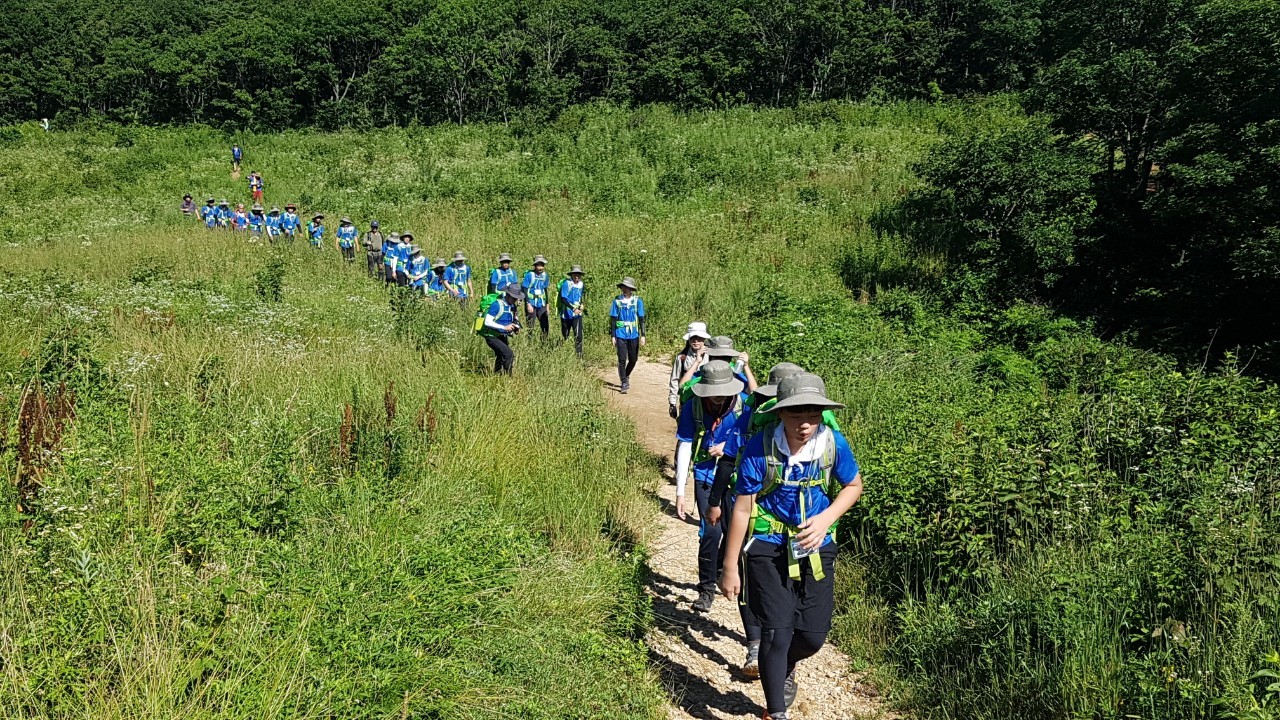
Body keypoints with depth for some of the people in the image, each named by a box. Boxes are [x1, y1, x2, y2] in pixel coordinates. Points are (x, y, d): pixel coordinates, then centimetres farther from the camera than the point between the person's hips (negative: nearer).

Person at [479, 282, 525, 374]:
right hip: (492, 336, -8)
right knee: (508, 354, -22)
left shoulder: (512, 306, 4)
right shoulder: (497, 304, -20)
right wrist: (504, 327, -30)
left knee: (502, 358, 19)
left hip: (502, 336, 9)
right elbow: (487, 322, -24)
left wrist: (515, 327, -5)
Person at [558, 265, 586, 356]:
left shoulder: (581, 284, 5)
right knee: (564, 336, 11)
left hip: (577, 314, 3)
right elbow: (563, 299, -21)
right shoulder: (566, 283, -13)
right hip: (566, 314, -3)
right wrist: (573, 309, -31)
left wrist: (581, 306, 9)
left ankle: (579, 355, -7)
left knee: (578, 336, -11)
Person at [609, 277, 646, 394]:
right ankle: (624, 383, 4)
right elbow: (613, 319, 4)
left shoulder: (637, 301, -1)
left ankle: (626, 376, 37)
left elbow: (641, 319, 2)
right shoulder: (617, 301, 0)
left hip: (634, 335, 1)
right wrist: (612, 336, 0)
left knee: (633, 359, 11)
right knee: (622, 360, -4)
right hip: (621, 335, -1)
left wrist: (643, 335, -3)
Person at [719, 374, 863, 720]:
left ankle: (785, 667, 44)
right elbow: (742, 509, -10)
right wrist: (730, 568, -5)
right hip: (769, 548, -3)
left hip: (815, 548, 3)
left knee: (813, 636, 6)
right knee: (777, 631, -8)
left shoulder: (833, 443, -13)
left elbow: (854, 486, 6)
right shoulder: (760, 448, -19)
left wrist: (825, 519, -12)